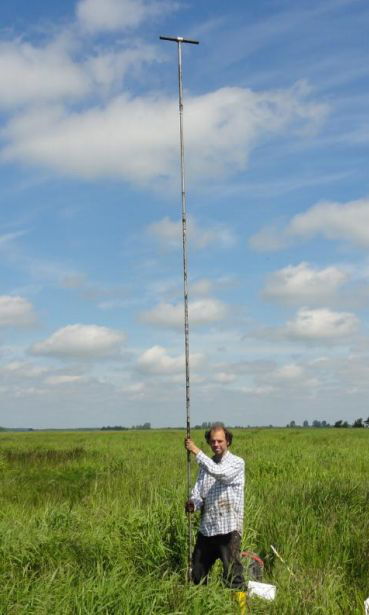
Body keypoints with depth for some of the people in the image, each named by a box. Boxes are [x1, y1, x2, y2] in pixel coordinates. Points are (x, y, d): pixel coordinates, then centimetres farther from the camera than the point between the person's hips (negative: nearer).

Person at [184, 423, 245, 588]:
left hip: (228, 529, -6)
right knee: (197, 574, 14)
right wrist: (193, 503, -17)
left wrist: (197, 452, -23)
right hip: (206, 527, 6)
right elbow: (198, 492, 6)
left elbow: (220, 473, -24)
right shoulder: (206, 465, 13)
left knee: (232, 576, -5)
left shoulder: (237, 463, -4)